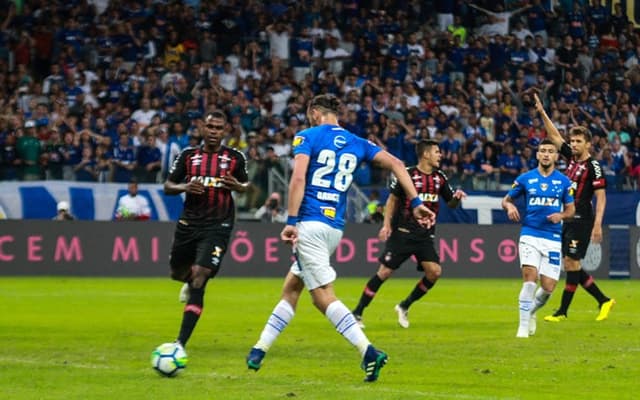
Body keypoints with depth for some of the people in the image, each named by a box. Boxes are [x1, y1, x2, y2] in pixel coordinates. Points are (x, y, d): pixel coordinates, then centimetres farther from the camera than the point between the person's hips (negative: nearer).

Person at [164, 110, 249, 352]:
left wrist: (237, 186, -8)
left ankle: (181, 343, -16)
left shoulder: (235, 158, 2)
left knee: (199, 279, -16)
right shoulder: (188, 156, 4)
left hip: (217, 226, -3)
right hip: (188, 223, 3)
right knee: (178, 273, 15)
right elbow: (167, 186, 8)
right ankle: (190, 281, 58)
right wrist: (184, 187, -14)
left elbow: (245, 185, 16)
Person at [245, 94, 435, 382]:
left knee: (323, 295, -9)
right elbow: (395, 163, 6)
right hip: (335, 227, 7)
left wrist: (291, 221, -17)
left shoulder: (307, 137, 0)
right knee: (291, 287, 19)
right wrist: (415, 202, 4)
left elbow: (298, 178, -14)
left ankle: (368, 351, -23)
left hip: (310, 222, -7)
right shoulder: (356, 143, 14)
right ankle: (259, 350, 24)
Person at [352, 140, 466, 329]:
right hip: (403, 233, -5)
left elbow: (451, 203, 17)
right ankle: (357, 313, 2)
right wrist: (386, 224, -8)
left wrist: (457, 197, -6)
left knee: (435, 271, -11)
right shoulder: (408, 174, -7)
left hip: (425, 236, 5)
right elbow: (392, 199, 1)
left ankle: (404, 307, 8)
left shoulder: (440, 178, 8)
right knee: (385, 272, -8)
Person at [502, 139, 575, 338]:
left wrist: (561, 215, -10)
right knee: (530, 276, -21)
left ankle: (532, 310, 31)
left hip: (553, 238, 2)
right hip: (529, 235, -1)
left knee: (548, 287, -2)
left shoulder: (563, 181, 6)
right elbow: (506, 200, 13)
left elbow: (571, 209, 12)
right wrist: (509, 206, -11)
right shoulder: (525, 179, 4)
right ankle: (524, 325, -11)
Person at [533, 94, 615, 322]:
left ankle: (563, 311, -4)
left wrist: (598, 224, -20)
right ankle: (603, 301, 16)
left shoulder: (593, 166, -8)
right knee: (570, 266, 8)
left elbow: (601, 196, -12)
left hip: (582, 220, -8)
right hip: (567, 219, 8)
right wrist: (542, 113, 12)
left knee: (572, 263, -8)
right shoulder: (572, 158, 12)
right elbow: (555, 137, 18)